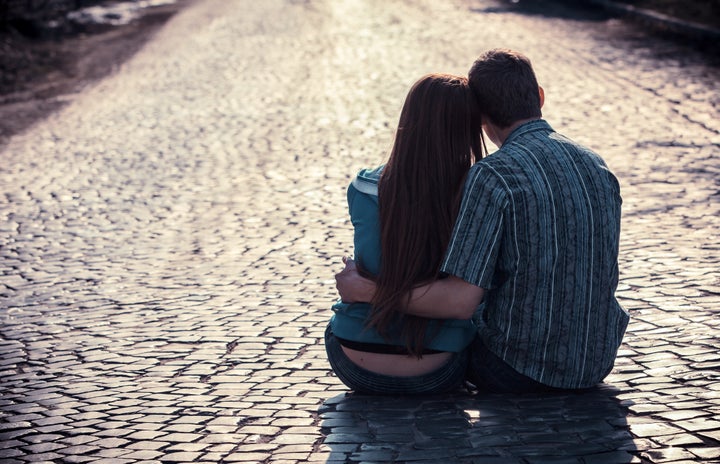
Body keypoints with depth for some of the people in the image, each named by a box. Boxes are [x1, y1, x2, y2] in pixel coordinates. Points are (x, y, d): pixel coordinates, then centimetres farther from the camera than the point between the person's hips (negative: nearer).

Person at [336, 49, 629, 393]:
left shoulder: (492, 176, -20)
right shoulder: (597, 167, 2)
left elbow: (459, 302, -24)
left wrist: (366, 291, -10)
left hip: (521, 370, -6)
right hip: (598, 363, 6)